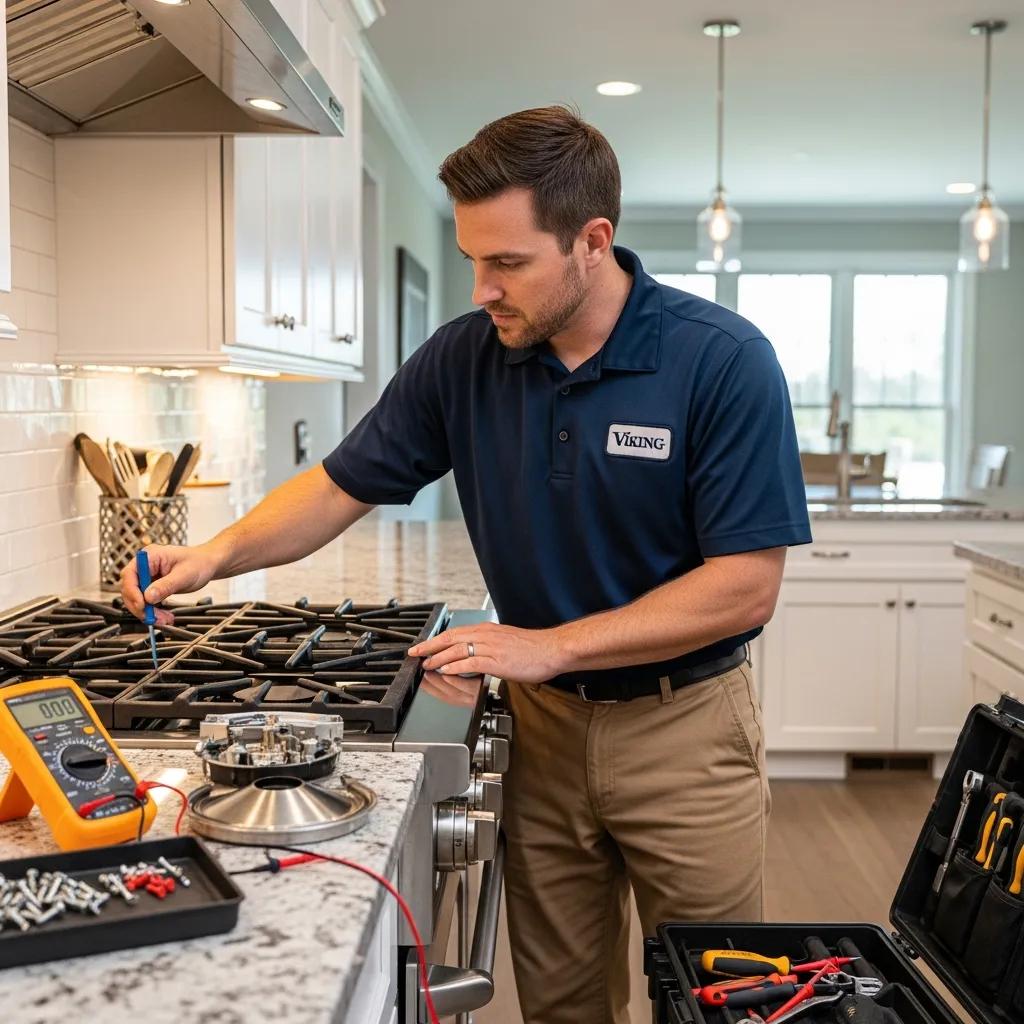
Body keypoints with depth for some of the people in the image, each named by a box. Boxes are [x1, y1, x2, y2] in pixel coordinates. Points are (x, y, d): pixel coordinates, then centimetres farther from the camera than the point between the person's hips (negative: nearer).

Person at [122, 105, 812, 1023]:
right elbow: (342, 485, 3)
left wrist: (552, 646, -21)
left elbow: (746, 587, -19)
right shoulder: (462, 358, -6)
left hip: (681, 730, -3)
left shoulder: (724, 360, -18)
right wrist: (222, 551, -14)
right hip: (542, 723, 3)